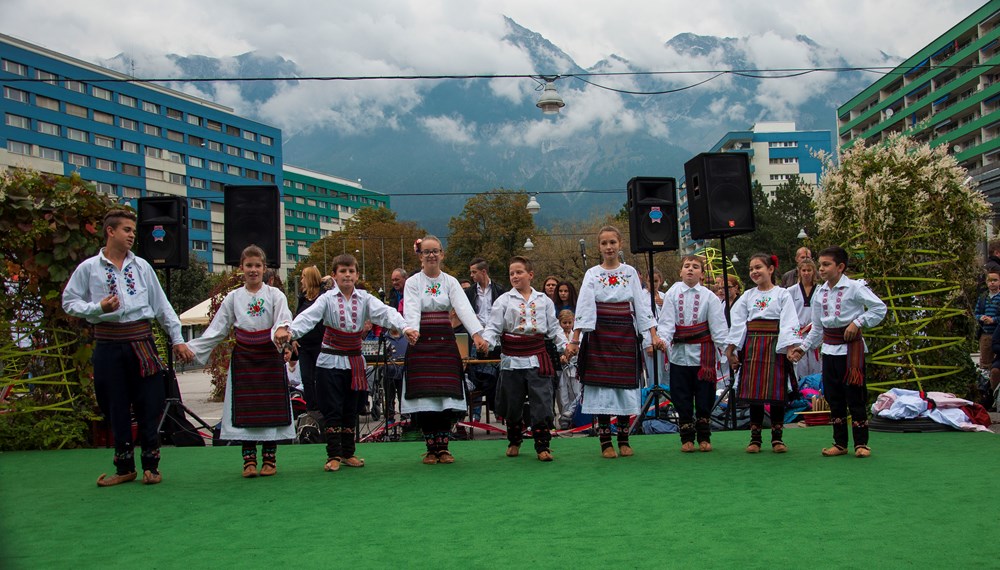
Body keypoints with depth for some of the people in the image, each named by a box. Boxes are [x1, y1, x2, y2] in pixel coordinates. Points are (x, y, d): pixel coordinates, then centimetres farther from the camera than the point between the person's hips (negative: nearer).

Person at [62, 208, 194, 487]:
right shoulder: (89, 268, 4)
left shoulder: (142, 266, 9)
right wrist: (99, 307, -12)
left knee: (149, 404, 0)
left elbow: (162, 305, 11)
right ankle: (124, 467, 16)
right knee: (116, 407, 5)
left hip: (141, 341, 1)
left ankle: (150, 464, 11)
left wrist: (177, 339, 9)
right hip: (108, 344, -1)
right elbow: (69, 302, 5)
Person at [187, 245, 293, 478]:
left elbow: (284, 322, -12)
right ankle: (249, 460, 9)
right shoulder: (233, 298, 7)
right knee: (245, 410, 1)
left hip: (270, 358, -1)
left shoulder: (275, 295, 2)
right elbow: (216, 330, 9)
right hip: (243, 359, 1)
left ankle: (270, 458, 12)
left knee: (271, 407, 1)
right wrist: (191, 349, 1)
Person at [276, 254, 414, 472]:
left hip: (355, 361, 3)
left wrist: (405, 327, -33)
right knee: (332, 410, -1)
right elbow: (308, 317, -20)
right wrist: (288, 330, -40)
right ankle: (334, 455, 7)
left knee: (351, 409, 11)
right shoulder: (327, 299, -5)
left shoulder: (365, 298, 0)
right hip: (330, 361, -3)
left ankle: (348, 453, 21)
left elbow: (385, 312, -15)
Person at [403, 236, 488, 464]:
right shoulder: (413, 282, 1)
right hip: (421, 342, -2)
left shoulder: (450, 282, 6)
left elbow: (464, 308, -9)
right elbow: (411, 311, -13)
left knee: (446, 395, -1)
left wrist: (477, 334, -24)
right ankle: (431, 448, 8)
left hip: (445, 342, 2)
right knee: (424, 396, -3)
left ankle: (443, 447, 9)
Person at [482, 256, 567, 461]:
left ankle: (542, 446, 4)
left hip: (537, 357, 1)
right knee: (512, 403, 9)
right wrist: (486, 341, -19)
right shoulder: (504, 300, 3)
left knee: (542, 402, -4)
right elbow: (493, 327, -1)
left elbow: (554, 328, 14)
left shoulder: (543, 300, 9)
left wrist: (565, 346, 2)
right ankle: (514, 441, 29)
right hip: (512, 358, 0)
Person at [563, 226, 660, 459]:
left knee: (625, 383, 2)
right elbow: (584, 307, -6)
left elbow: (641, 304, 4)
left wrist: (653, 335, -4)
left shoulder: (630, 272, 7)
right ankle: (605, 442, 4)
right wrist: (574, 340, -14)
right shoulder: (592, 274, 2)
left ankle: (624, 440, 13)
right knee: (602, 384, -3)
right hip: (600, 335, -1)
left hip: (625, 335, 1)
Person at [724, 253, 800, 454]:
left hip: (775, 347, -3)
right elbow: (737, 322, 9)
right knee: (754, 391, 3)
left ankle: (777, 436, 11)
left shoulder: (782, 295, 2)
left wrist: (791, 347, -18)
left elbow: (789, 323, -6)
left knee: (776, 390, 0)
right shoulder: (747, 296, 12)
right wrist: (730, 348, 2)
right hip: (752, 346, 3)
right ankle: (755, 437, 10)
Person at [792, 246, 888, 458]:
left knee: (854, 395, -4)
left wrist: (858, 322, -17)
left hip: (851, 345, -6)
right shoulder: (820, 293, 9)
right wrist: (803, 347, 9)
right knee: (834, 397, 9)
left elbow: (880, 308, -10)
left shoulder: (854, 287, -9)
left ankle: (861, 443, 7)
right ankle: (840, 443, 18)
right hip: (829, 347, 6)